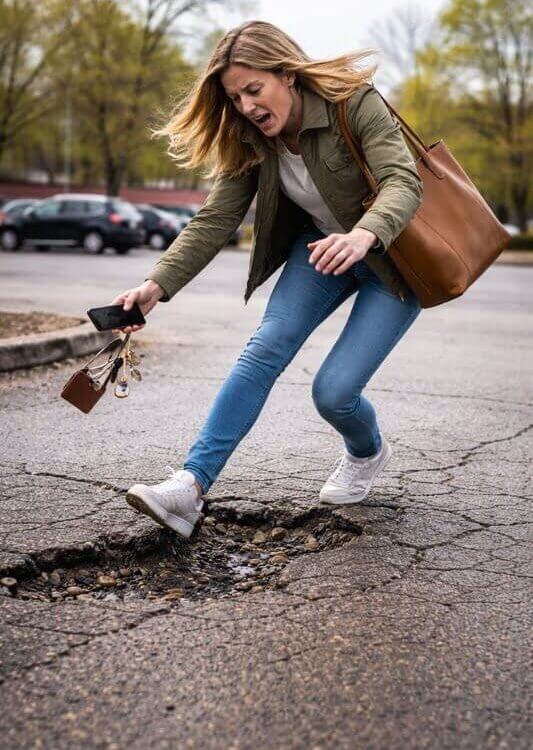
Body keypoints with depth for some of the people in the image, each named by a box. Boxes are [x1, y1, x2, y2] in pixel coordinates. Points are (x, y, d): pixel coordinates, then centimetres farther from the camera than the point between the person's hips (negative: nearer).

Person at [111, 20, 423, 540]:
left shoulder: (356, 103, -24)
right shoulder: (251, 141, -7)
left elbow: (403, 180, -35)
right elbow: (215, 220, -11)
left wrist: (363, 234, -57)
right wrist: (157, 285, -24)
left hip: (394, 258, -5)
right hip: (320, 247, 5)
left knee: (333, 391, -16)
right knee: (266, 347, -18)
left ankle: (367, 453, 20)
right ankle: (191, 486, -23)